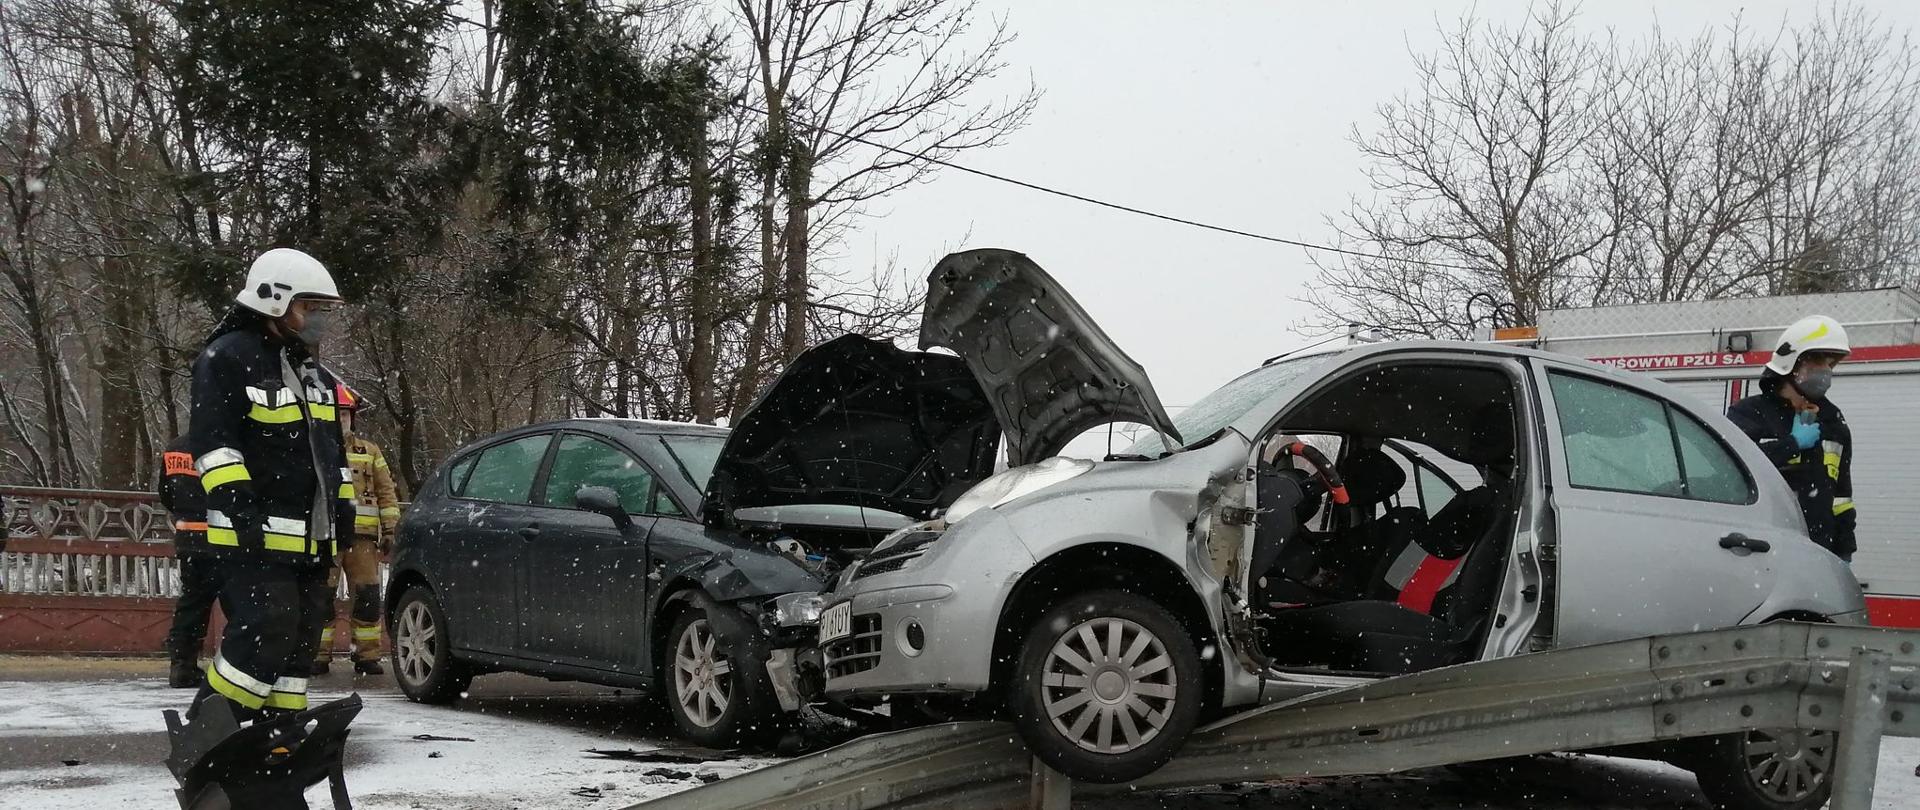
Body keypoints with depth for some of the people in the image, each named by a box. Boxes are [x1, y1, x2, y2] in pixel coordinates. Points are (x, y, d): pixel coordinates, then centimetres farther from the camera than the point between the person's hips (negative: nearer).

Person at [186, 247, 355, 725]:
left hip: (310, 537, 9)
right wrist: (237, 503, -23)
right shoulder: (228, 359, -6)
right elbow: (212, 440, -14)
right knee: (267, 630, -19)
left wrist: (343, 507, 21)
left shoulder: (315, 375, 21)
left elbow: (334, 451, 28)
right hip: (255, 535, -9)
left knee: (298, 641, 7)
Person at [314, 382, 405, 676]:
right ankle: (319, 656, 5)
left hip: (362, 535, 1)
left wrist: (390, 529, 7)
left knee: (368, 596, -1)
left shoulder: (369, 451, 16)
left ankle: (367, 656, 5)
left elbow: (387, 492, 15)